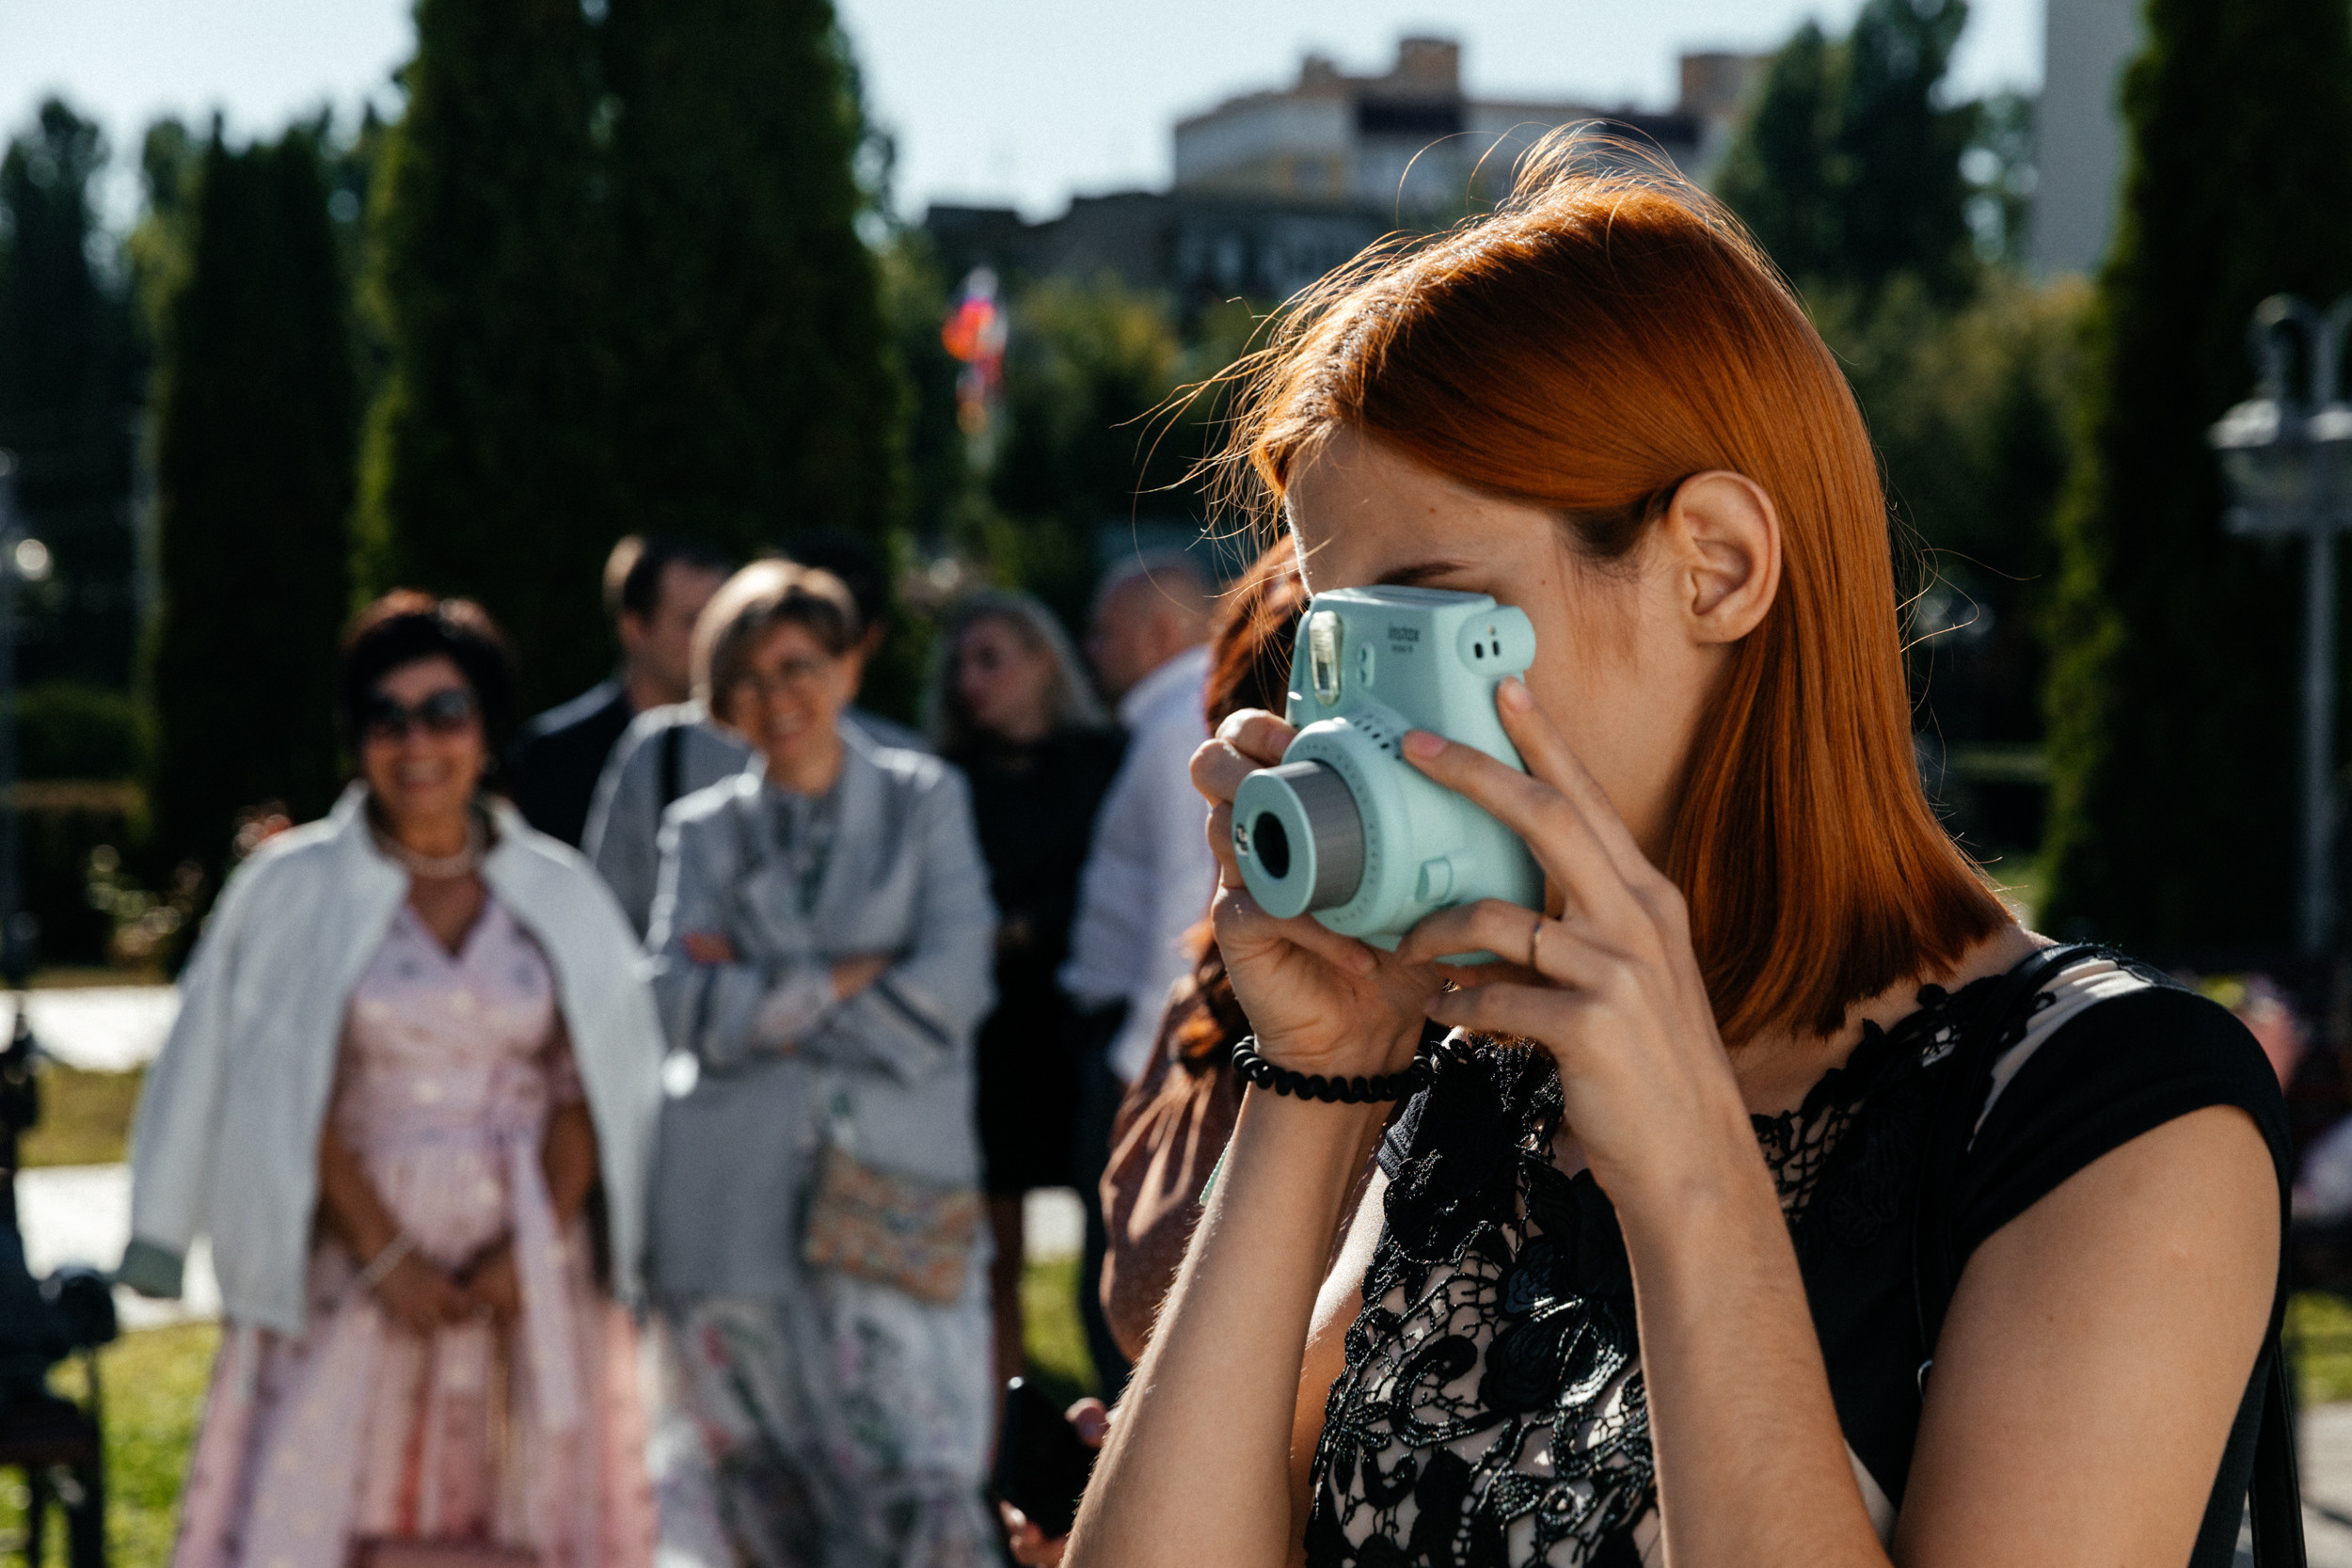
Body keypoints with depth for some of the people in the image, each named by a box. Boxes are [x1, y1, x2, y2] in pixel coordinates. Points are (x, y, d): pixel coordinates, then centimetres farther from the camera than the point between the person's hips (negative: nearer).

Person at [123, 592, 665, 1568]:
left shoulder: (560, 894, 8)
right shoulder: (293, 890, 2)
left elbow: (588, 1090, 5)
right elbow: (293, 1101, -2)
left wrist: (532, 1247, -9)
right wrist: (388, 1256, -11)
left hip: (528, 1270, 2)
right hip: (353, 1267, -2)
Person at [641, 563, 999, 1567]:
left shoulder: (926, 801, 12)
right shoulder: (704, 831, 15)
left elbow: (954, 984, -2)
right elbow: (684, 1005, -1)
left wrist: (764, 997, -3)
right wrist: (847, 978, -6)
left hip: (892, 1187, -2)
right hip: (736, 1206, 2)